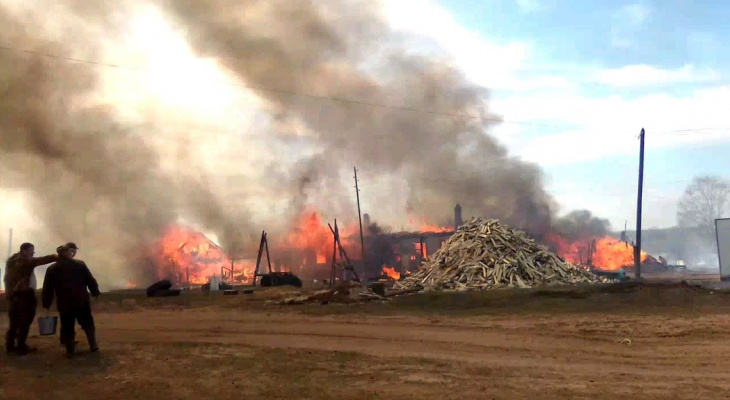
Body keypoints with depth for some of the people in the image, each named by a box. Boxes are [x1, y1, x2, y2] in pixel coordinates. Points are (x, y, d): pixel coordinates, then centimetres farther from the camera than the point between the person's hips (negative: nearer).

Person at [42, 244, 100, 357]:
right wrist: (95, 293, 15)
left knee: (67, 328, 8)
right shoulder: (80, 264, -1)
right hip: (82, 301, 0)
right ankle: (93, 346, 17)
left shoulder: (51, 269, 1)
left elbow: (47, 289, 1)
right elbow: (91, 280, 2)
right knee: (88, 324, 15)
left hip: (64, 304, 0)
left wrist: (46, 304, 8)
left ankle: (70, 350, 9)